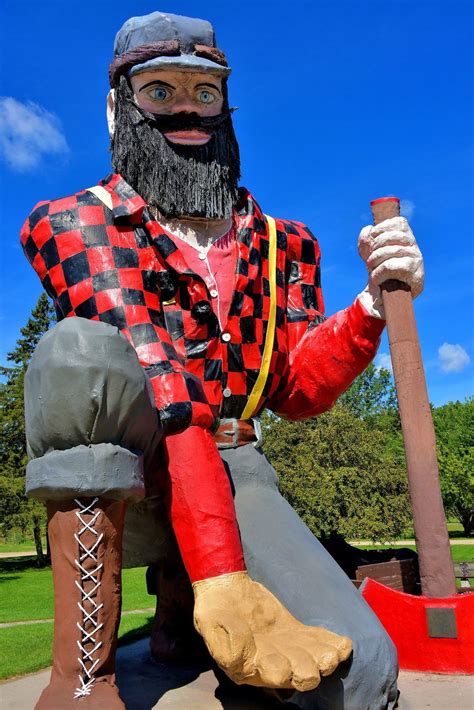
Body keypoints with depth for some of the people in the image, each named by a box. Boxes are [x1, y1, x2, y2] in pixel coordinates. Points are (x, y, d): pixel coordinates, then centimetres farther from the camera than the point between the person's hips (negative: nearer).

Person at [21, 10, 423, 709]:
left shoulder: (279, 244, 10)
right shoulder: (80, 223, -4)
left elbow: (299, 391, 4)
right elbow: (156, 387, -21)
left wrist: (374, 303, -14)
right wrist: (223, 577, -29)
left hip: (230, 473, 4)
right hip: (105, 477, -3)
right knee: (83, 351, -34)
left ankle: (177, 592, 11)